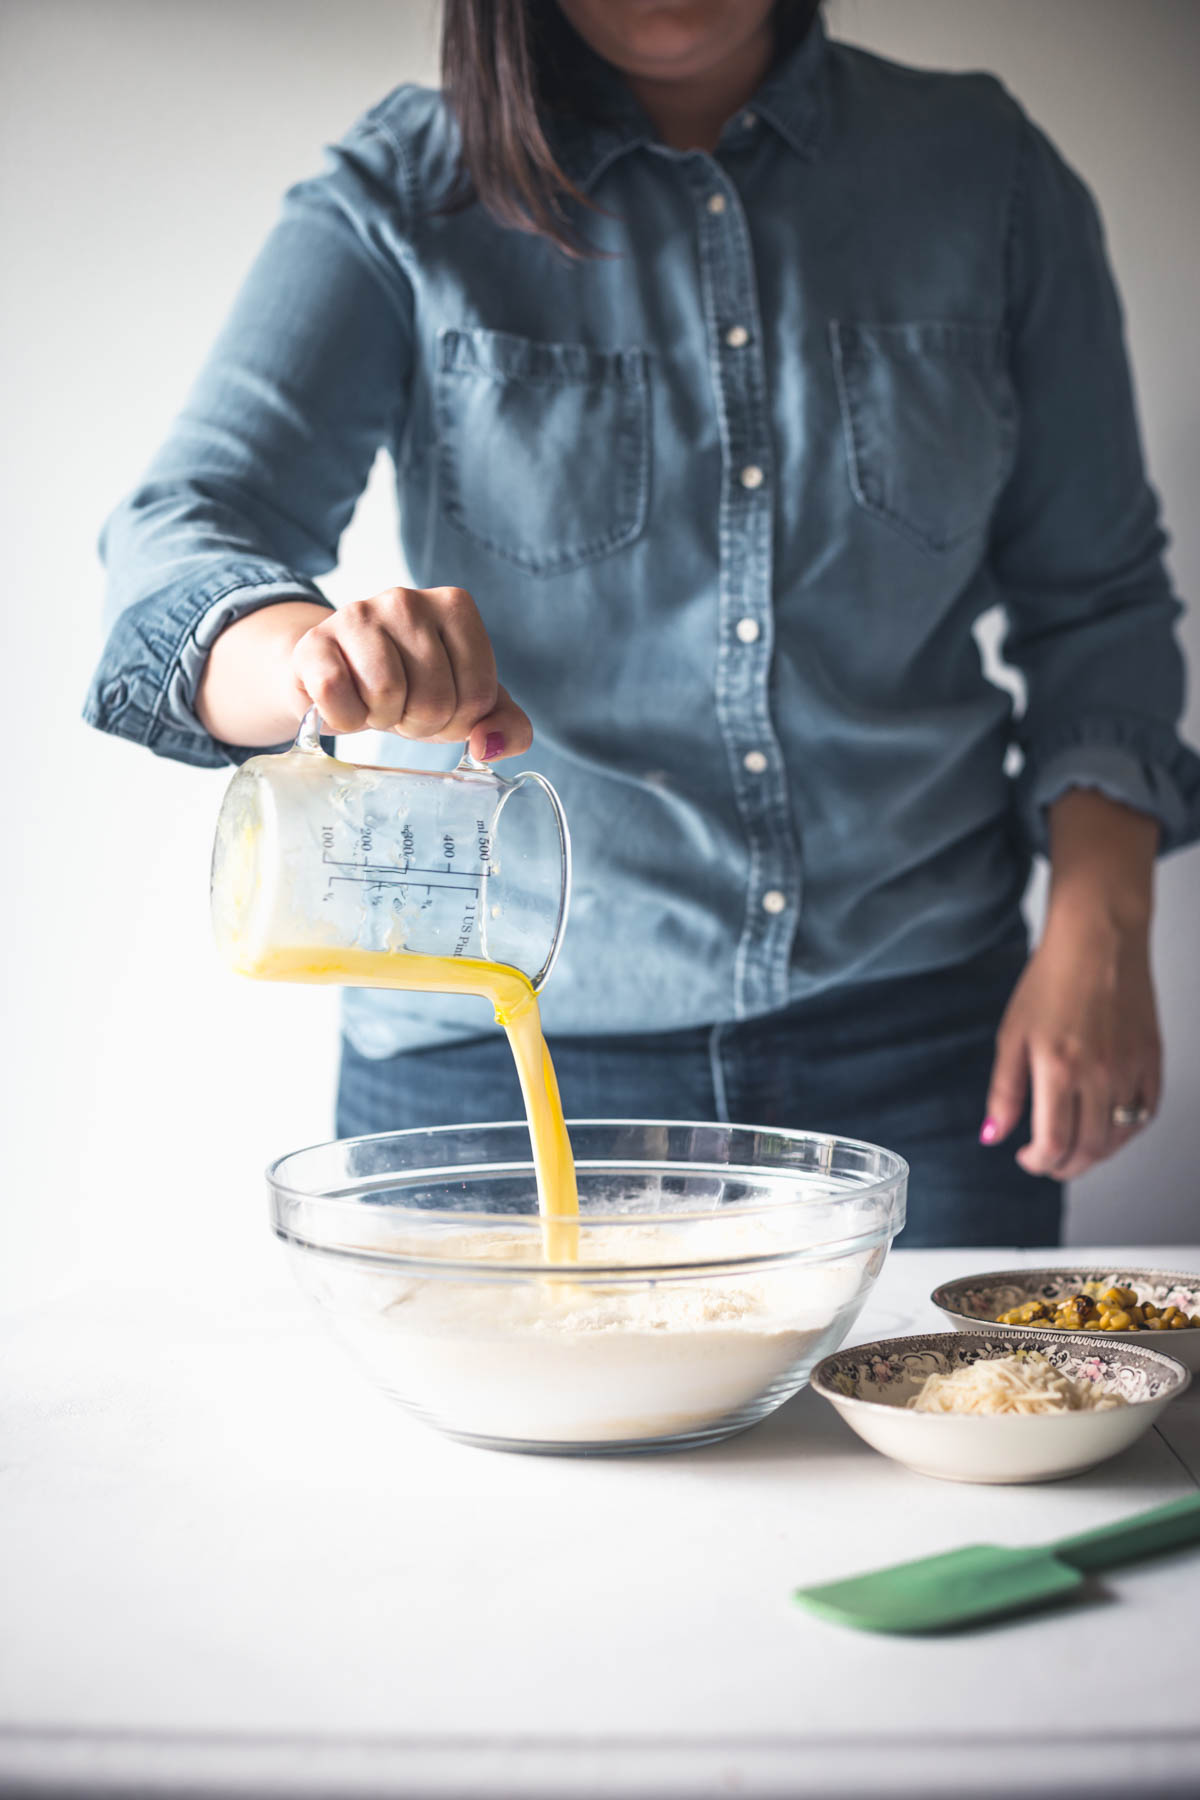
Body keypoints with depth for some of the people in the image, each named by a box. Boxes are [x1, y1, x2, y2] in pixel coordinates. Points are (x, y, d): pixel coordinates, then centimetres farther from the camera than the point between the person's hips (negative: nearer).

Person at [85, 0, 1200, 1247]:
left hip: (914, 1027, 2)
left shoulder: (988, 174, 4)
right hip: (496, 1041, -1)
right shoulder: (400, 198, -1)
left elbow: (1094, 595, 8)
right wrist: (316, 651, -36)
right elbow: (182, 536, -12)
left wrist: (1098, 925, -5)